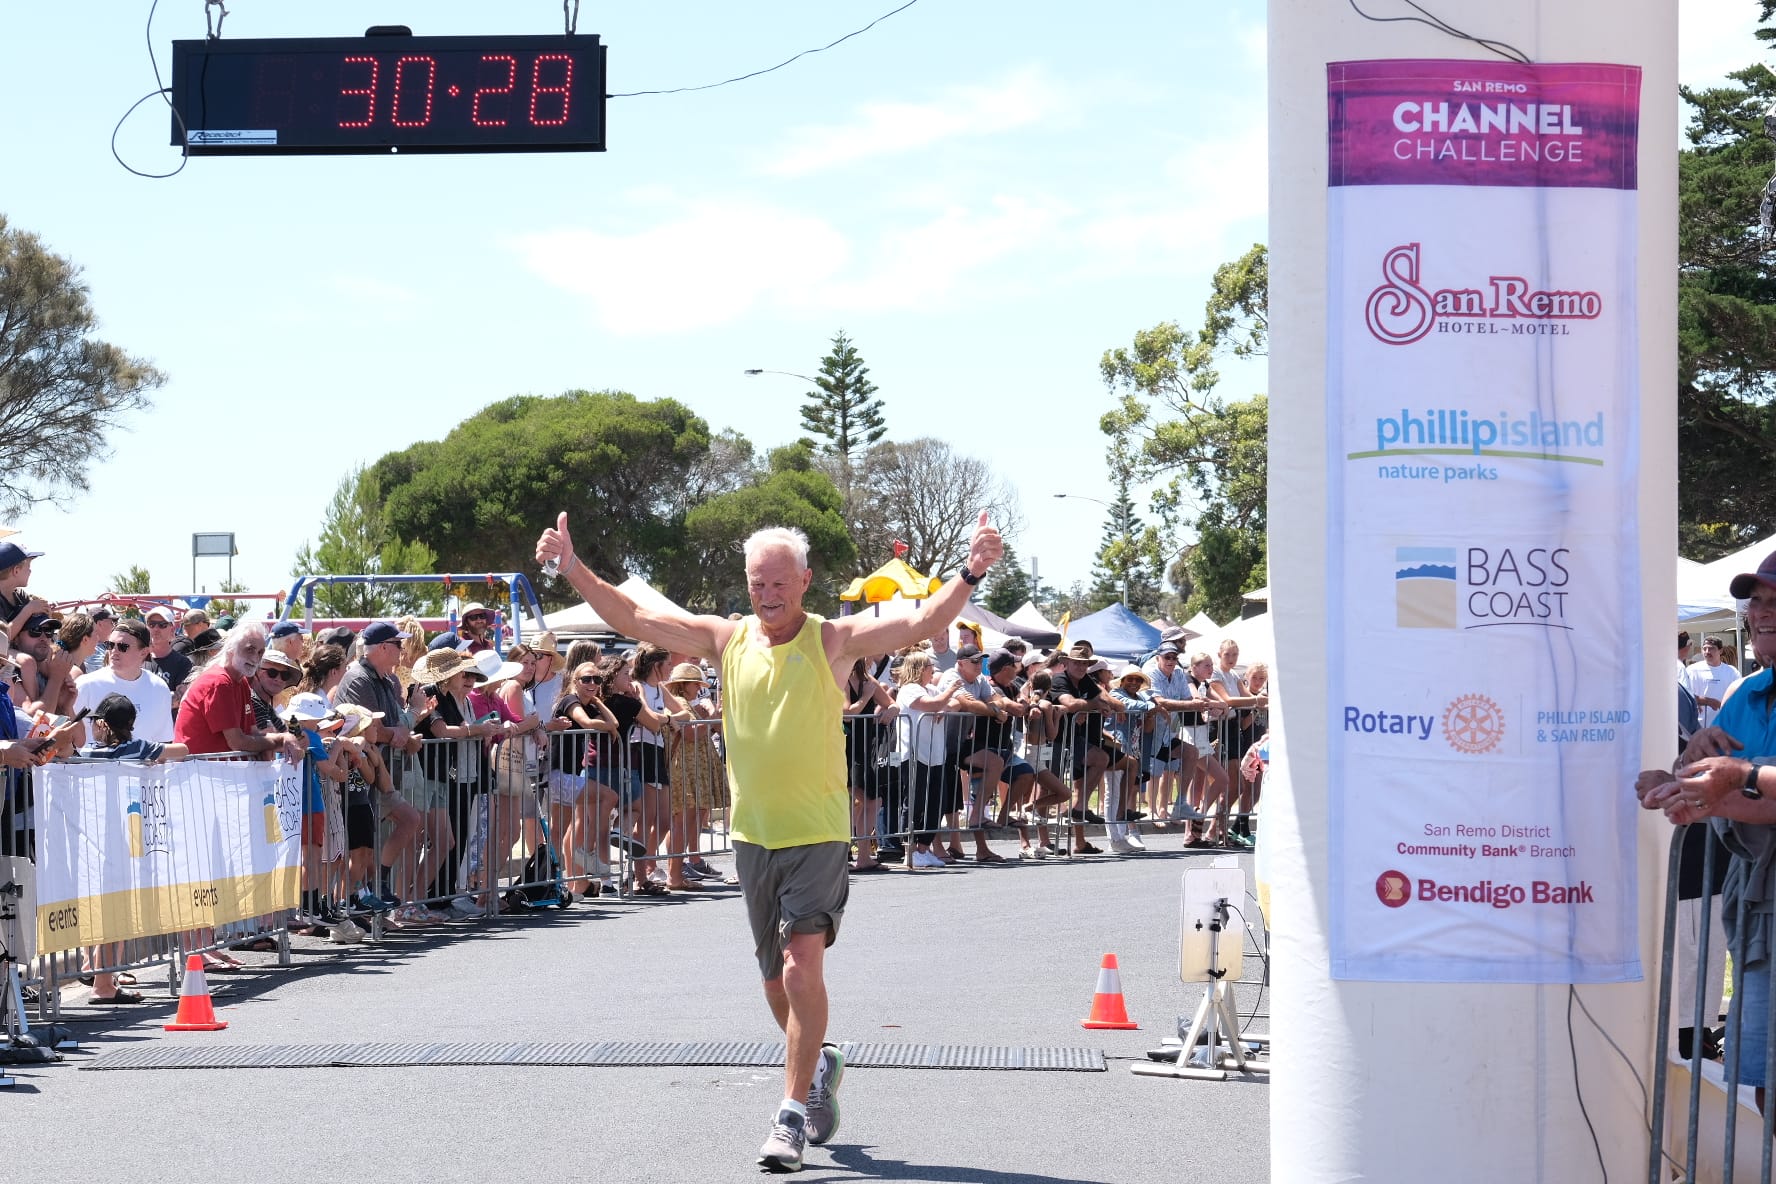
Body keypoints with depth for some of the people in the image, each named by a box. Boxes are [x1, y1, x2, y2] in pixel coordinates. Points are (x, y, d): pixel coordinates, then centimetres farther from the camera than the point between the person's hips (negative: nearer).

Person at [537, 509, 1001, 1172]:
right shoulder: (727, 639, 3)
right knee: (776, 980, 15)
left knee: (802, 968, -16)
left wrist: (970, 575, -32)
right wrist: (571, 567, -6)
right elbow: (631, 618, 2)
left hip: (818, 836, -4)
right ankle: (819, 1066, 41)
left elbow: (924, 623, -16)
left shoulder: (834, 640, -6)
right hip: (753, 836, 4)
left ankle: (793, 1113, -9)